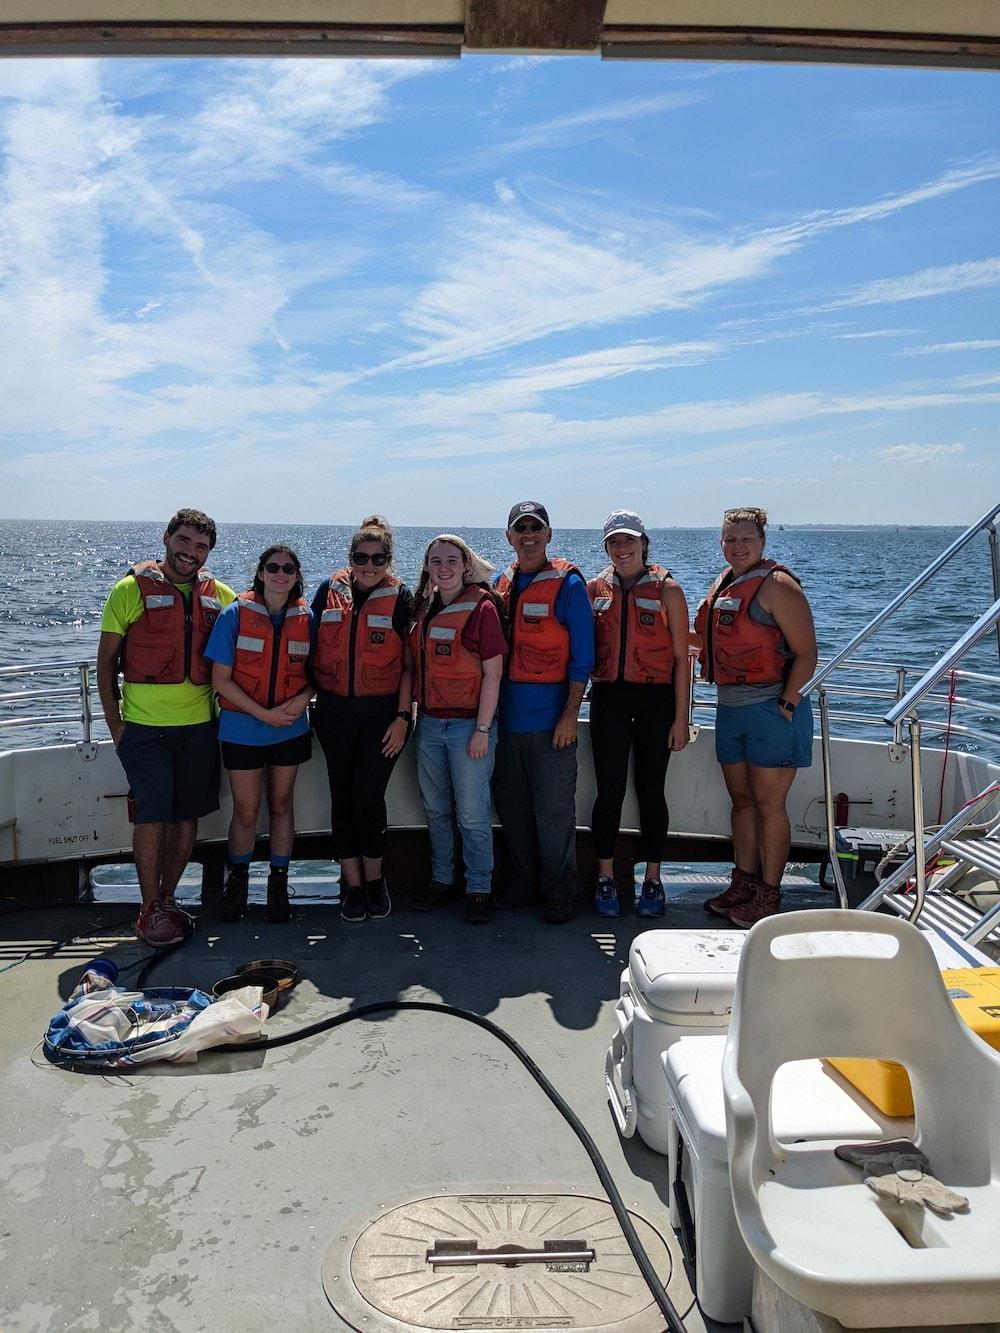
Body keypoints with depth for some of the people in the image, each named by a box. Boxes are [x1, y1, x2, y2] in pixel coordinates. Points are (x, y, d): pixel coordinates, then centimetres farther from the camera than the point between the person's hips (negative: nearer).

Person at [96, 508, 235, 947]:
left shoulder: (220, 595, 6)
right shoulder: (131, 589, -3)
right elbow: (105, 661, 0)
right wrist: (115, 723, -3)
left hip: (199, 725, 4)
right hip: (144, 725, -3)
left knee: (188, 815, 8)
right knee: (153, 814, -5)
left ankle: (168, 898, 24)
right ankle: (150, 910, 8)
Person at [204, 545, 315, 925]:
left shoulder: (306, 618, 0)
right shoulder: (236, 615, -7)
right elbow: (220, 679, -9)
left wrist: (303, 698, -14)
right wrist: (263, 713, -16)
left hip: (290, 729, 2)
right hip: (242, 727, -2)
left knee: (281, 805, 11)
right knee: (246, 810, 6)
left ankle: (279, 883, 23)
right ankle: (237, 879, 27)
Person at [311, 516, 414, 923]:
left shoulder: (400, 597, -3)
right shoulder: (329, 591, 4)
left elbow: (410, 664, -4)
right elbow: (313, 648, 12)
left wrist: (402, 717, -9)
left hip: (382, 712, -3)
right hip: (334, 711, 3)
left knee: (368, 796, -7)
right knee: (342, 795, 7)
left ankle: (374, 878, 15)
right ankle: (352, 883, 19)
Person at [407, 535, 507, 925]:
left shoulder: (481, 608, -8)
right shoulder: (423, 609, 9)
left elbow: (492, 674, -11)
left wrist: (482, 730, -14)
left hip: (468, 724, -6)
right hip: (429, 723, 6)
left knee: (472, 814, 0)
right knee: (435, 810, 14)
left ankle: (479, 888, 15)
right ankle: (441, 879, 29)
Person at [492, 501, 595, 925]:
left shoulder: (568, 584, -5)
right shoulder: (501, 584, 11)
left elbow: (582, 656, -7)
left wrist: (570, 714, -13)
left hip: (550, 716, -5)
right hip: (506, 714, 5)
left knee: (554, 809, 1)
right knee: (510, 804, 12)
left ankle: (559, 891, 16)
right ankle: (523, 882, 28)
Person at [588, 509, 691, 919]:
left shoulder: (667, 589, 0)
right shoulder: (595, 589, 7)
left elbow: (680, 657, -1)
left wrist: (680, 717, -6)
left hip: (656, 699, -2)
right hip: (608, 697, 2)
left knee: (651, 790, 5)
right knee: (609, 790, 2)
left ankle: (653, 881, 18)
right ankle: (605, 878, 16)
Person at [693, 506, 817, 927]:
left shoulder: (776, 586, -12)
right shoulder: (722, 584, 12)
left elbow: (806, 653, -14)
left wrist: (786, 703, -18)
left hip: (771, 709, -8)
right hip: (730, 708, 8)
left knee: (768, 805, 1)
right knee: (741, 801, 15)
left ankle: (768, 897, 12)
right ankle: (743, 885, 26)